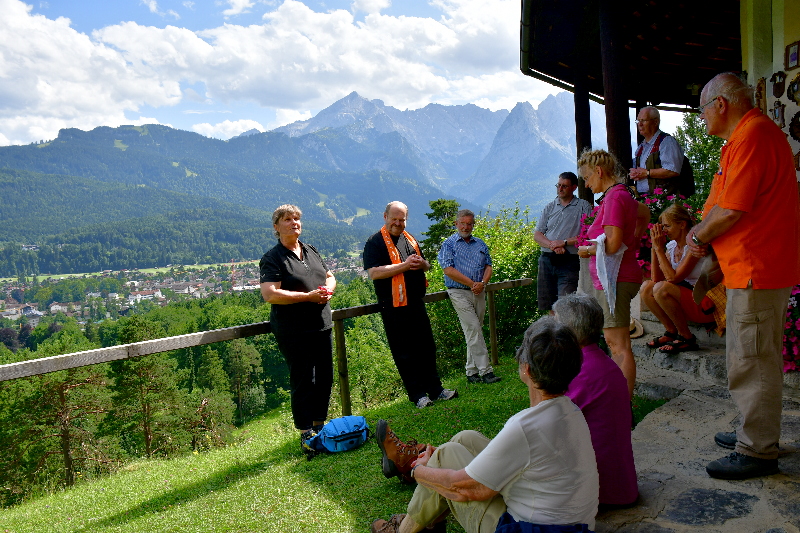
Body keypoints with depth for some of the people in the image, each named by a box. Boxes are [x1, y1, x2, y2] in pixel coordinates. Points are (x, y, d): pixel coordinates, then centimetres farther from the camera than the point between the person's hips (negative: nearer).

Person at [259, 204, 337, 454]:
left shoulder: (311, 251, 14)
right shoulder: (272, 259, -8)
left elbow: (330, 277, 22)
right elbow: (270, 294, -19)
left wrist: (328, 289, -3)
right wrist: (308, 296, -21)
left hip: (321, 326, 7)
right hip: (294, 332, -7)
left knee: (325, 377, 13)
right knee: (302, 381, -1)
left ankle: (320, 424, 29)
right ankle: (306, 434, 11)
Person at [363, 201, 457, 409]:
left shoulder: (410, 239, 16)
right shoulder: (375, 242, -7)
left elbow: (427, 266, 24)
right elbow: (374, 273, -20)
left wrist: (421, 263, -2)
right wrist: (405, 265, -20)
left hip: (417, 304, 7)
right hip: (394, 307, -7)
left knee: (427, 348, 12)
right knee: (404, 353, 2)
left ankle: (435, 388, 24)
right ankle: (417, 394, 12)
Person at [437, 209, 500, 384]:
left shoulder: (480, 244, 16)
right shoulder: (448, 244, 0)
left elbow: (488, 266, 13)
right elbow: (448, 270, -10)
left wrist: (482, 283, -8)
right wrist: (471, 283, -11)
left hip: (479, 292, 5)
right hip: (459, 293, -5)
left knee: (475, 332, 8)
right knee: (473, 331, -11)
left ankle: (472, 371, 16)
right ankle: (485, 371, -9)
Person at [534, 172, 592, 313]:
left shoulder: (583, 206, 4)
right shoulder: (549, 207, 15)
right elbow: (537, 235, 8)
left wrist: (564, 242, -13)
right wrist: (552, 245, -10)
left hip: (569, 261, -4)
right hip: (547, 260, 4)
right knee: (549, 306, 7)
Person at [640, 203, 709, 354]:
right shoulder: (671, 246, 7)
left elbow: (673, 278, -24)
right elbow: (657, 278, 0)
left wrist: (659, 249, -18)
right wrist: (655, 248, -4)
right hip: (684, 300, 8)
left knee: (662, 288, -28)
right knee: (646, 286, -5)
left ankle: (687, 338, -12)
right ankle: (671, 332, 1)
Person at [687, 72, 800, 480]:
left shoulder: (752, 136, -18)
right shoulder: (750, 134, 17)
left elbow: (731, 211, -23)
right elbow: (724, 205, 20)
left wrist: (698, 237, -6)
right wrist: (702, 231, 5)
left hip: (756, 271, -11)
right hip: (756, 267, 11)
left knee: (751, 362, -2)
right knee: (753, 359, 19)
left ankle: (757, 452, 10)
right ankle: (755, 433, 33)